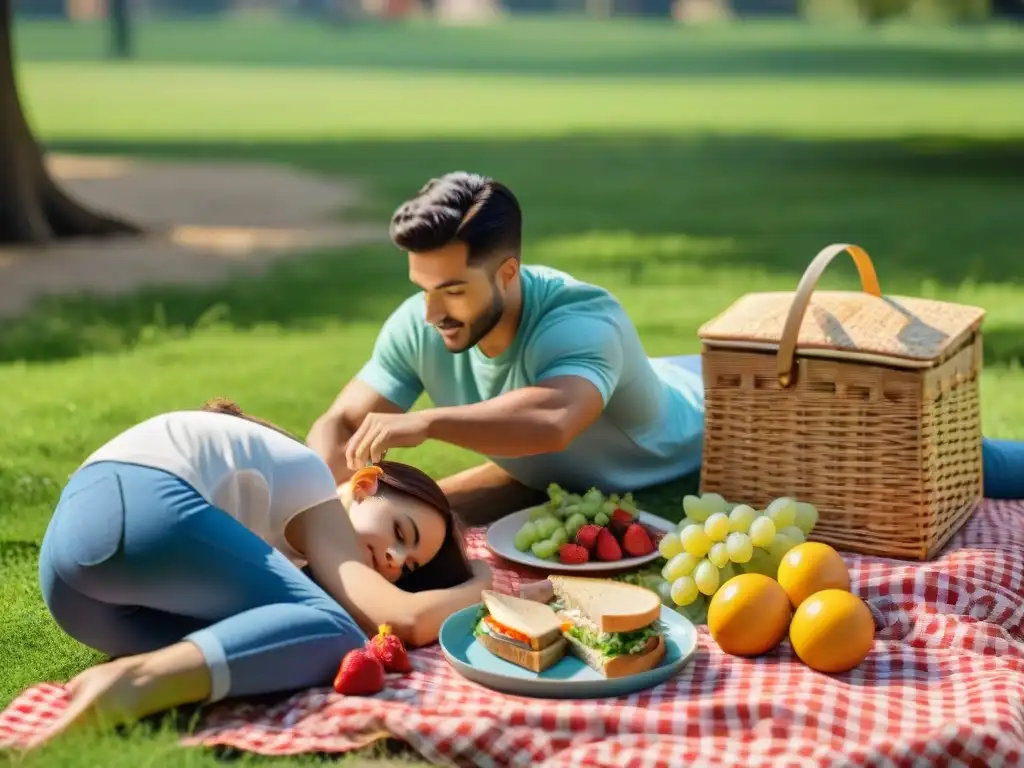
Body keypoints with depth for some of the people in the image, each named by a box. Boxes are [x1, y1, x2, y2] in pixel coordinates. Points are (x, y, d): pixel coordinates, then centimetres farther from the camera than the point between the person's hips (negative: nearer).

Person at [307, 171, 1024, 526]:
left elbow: (551, 421, -62)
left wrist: (428, 421, -63)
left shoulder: (582, 320, -43)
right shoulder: (419, 327, -23)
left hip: (713, 421, -6)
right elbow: (341, 425, -17)